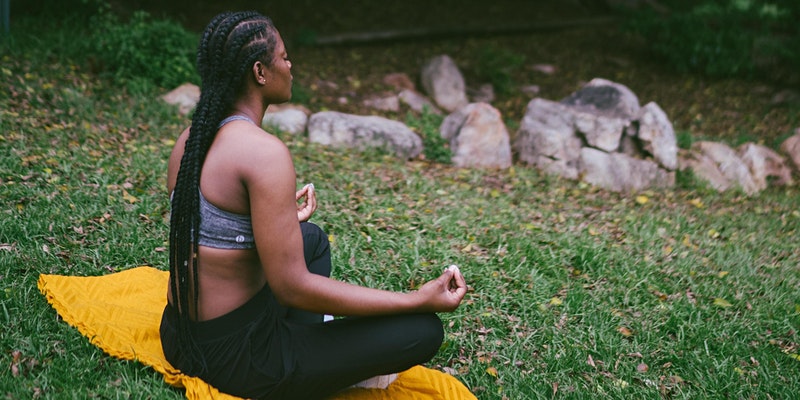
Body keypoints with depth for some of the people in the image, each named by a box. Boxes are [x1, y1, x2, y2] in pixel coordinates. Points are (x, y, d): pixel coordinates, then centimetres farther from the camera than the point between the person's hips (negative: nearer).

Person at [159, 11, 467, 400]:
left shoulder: (191, 137, 3)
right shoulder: (265, 151, -24)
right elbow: (293, 288, -24)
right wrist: (420, 300, -19)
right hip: (234, 358, -9)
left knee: (313, 237, 29)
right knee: (423, 330, -7)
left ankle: (299, 350, 16)